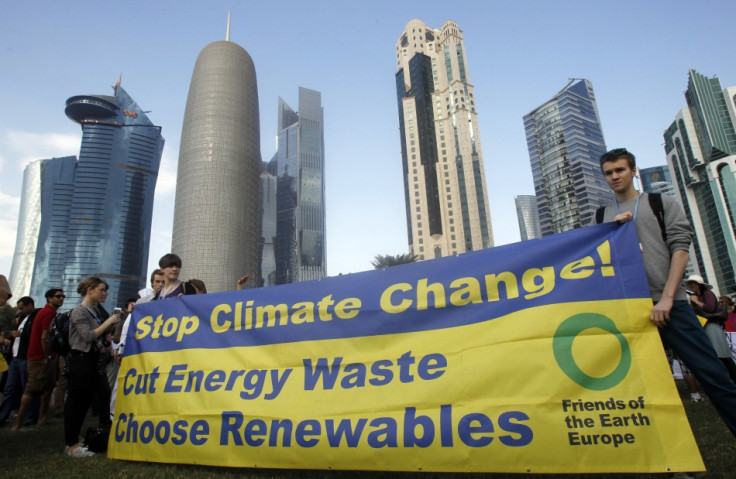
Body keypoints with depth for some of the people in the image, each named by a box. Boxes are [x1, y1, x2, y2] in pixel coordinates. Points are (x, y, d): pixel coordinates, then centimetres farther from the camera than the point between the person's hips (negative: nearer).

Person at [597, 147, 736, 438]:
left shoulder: (662, 203, 9)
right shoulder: (603, 216, 14)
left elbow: (680, 248, -1)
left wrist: (667, 298, -11)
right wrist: (613, 229, -5)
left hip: (669, 304, -2)